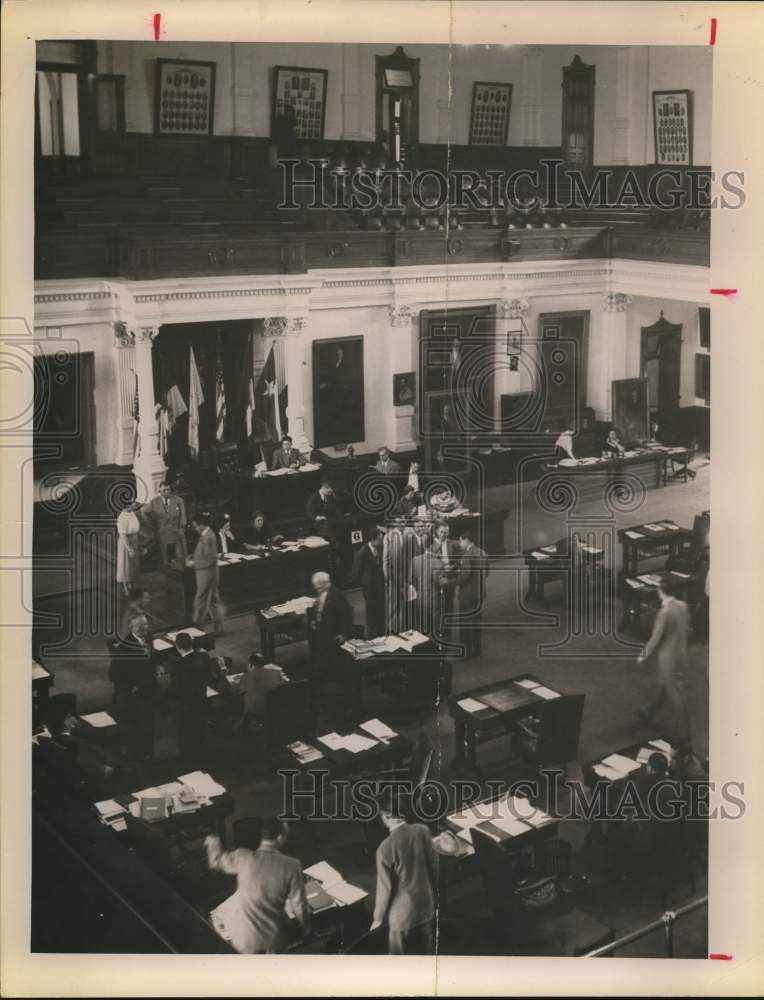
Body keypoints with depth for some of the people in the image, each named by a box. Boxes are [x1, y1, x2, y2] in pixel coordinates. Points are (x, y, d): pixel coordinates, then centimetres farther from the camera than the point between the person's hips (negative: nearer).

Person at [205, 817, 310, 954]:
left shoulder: (243, 858, -15)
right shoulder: (291, 866, -17)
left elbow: (216, 861, 6)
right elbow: (299, 905, -11)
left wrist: (213, 842, 28)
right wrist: (306, 927, 10)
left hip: (244, 936, 0)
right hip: (273, 937, 0)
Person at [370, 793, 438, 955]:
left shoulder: (385, 848, -27)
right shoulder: (422, 831, -13)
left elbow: (385, 887, -18)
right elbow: (433, 865, 0)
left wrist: (378, 917, -3)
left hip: (402, 910, -5)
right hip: (426, 902, 5)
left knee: (399, 955, 17)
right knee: (426, 947, 25)